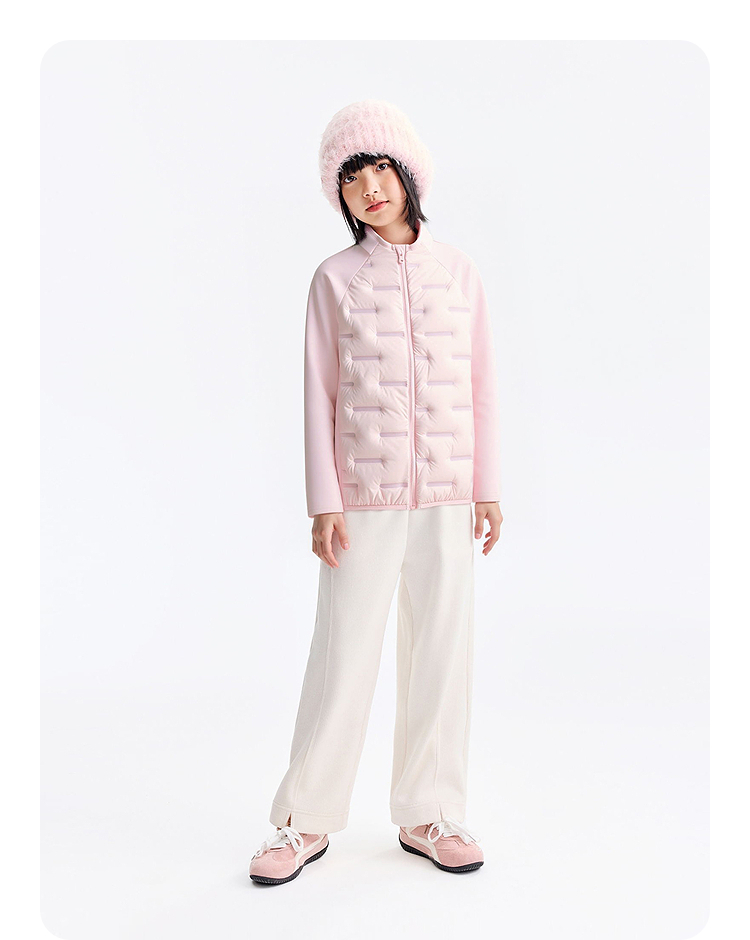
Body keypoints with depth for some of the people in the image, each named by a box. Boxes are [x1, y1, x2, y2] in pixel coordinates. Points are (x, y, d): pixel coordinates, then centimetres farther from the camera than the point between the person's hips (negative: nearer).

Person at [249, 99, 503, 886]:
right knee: (342, 655, 2)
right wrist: (324, 504, -4)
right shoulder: (335, 279, 3)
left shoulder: (458, 271, 8)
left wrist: (488, 487, 5)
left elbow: (481, 384, 9)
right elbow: (321, 394, 1)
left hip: (447, 497, 2)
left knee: (442, 652, 7)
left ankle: (428, 815, 24)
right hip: (364, 497, -2)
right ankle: (306, 821, 19)